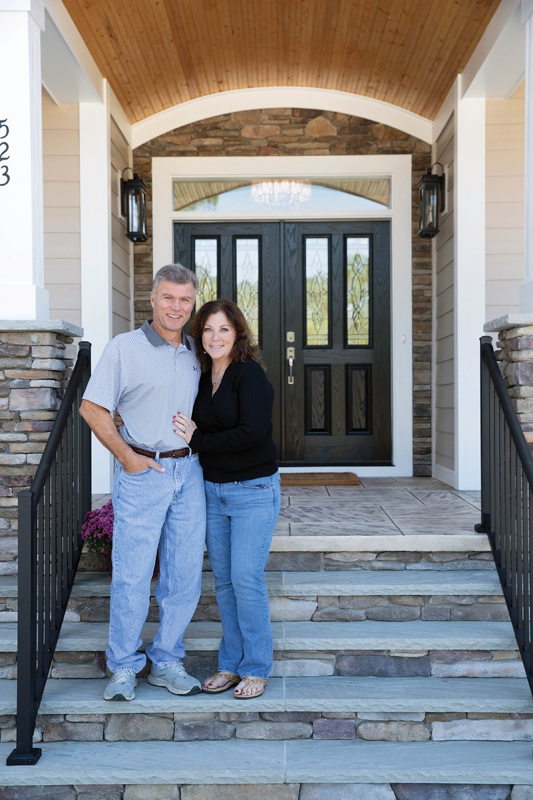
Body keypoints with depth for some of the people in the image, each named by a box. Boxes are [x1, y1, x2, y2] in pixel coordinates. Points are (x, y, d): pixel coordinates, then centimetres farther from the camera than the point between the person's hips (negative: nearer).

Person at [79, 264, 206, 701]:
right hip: (143, 473, -4)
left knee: (186, 574, 7)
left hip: (189, 472, 5)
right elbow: (92, 408, -4)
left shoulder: (196, 353, 11)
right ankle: (124, 666, 17)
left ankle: (167, 661, 23)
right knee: (132, 575, -1)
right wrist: (127, 456, -9)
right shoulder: (124, 347, -3)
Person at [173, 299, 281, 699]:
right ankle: (231, 664, 23)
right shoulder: (202, 379, 9)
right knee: (224, 580, 10)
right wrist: (189, 435, -6)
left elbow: (253, 432, -23)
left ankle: (256, 669, 10)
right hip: (214, 490, 7)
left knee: (247, 578, -6)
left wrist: (199, 440, -14)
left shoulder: (250, 374, -12)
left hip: (254, 490, -7)